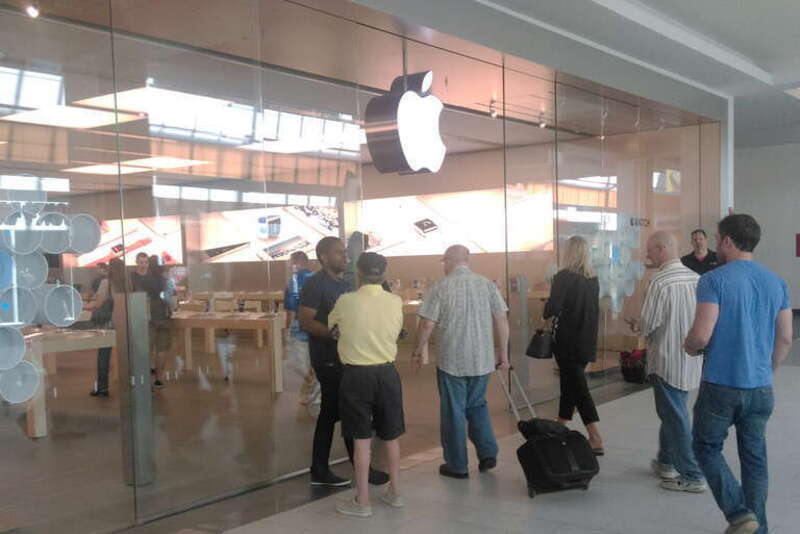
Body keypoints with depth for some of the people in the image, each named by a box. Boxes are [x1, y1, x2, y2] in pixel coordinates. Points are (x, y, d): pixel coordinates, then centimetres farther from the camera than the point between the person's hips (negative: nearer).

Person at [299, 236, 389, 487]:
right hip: (328, 359, -9)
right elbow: (305, 322, -20)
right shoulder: (316, 284, -14)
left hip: (341, 357, 9)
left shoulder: (343, 282, 13)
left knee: (331, 412, 12)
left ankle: (320, 471, 20)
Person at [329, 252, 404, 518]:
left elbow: (331, 325, 9)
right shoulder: (396, 302, -4)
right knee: (391, 436, 15)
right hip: (387, 373, 3)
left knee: (362, 439, 3)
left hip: (357, 375, -3)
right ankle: (393, 491, 28)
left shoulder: (346, 301, -11)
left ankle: (362, 501, 10)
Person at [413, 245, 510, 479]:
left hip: (451, 361, -4)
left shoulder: (441, 287, -9)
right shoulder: (487, 284, 1)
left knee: (453, 412, 9)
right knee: (477, 406, 23)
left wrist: (418, 351, 4)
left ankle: (457, 465, 17)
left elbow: (427, 324, -10)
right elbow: (502, 321, 1)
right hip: (483, 360, 4)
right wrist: (503, 352, 10)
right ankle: (488, 453, 18)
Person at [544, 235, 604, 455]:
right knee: (570, 382, 19)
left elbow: (552, 308, -20)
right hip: (587, 341, 7)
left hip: (568, 342, -7)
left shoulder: (564, 277, -15)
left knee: (578, 387, -4)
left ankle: (596, 439, -9)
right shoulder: (593, 279, 6)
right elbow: (595, 309, 13)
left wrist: (546, 313, 1)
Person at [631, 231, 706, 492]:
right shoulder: (696, 278, 2)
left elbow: (648, 324, -18)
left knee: (675, 416, 2)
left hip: (667, 360, -8)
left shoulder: (660, 282, -20)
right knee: (673, 411, 21)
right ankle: (666, 462, 34)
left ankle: (692, 476, 7)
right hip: (692, 360, 8)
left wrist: (638, 327, 5)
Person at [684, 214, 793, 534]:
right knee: (755, 458, 13)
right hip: (761, 388, 5)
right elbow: (785, 340, 10)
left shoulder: (714, 280, -12)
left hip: (721, 385, -5)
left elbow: (701, 336, -18)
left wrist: (690, 347, 4)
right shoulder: (776, 283, 6)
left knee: (707, 448, 10)